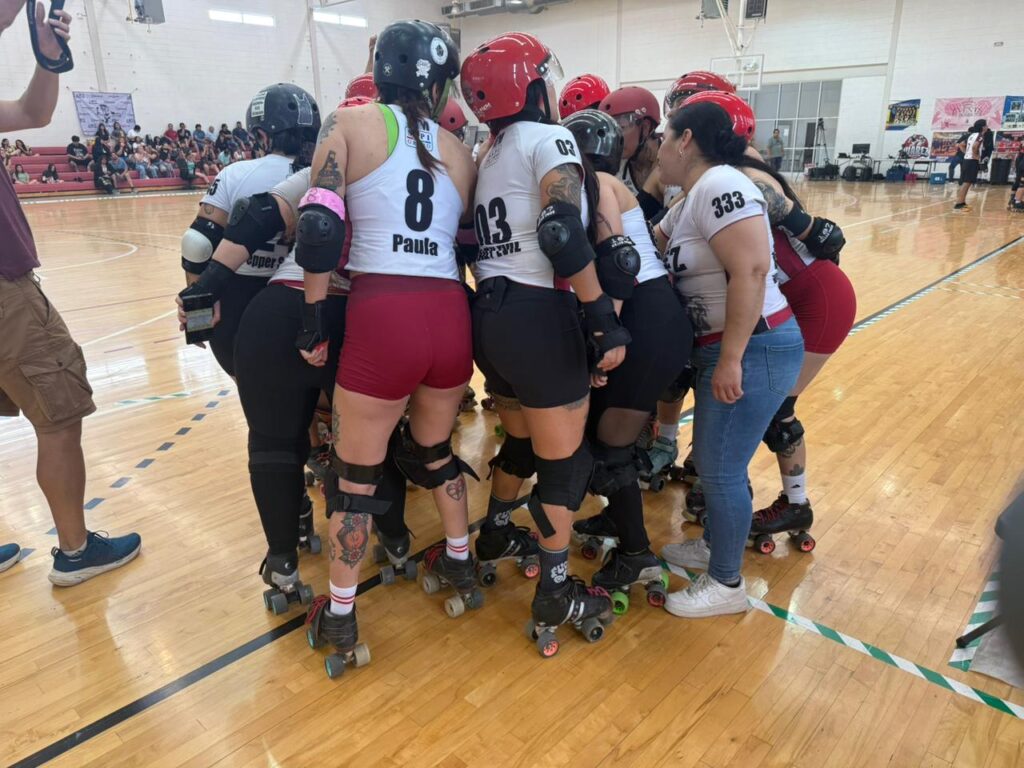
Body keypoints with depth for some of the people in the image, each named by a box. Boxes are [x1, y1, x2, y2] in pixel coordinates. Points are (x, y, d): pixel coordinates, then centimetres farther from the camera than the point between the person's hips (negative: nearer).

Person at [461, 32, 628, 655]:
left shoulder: (489, 156, 19)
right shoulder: (549, 139, -6)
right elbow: (564, 235, -20)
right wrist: (605, 317, -20)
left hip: (489, 315, 8)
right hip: (539, 317, -8)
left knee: (522, 440, 26)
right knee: (565, 458, 4)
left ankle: (496, 531, 45)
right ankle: (556, 596, 14)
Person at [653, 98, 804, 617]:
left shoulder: (718, 186, -18)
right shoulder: (691, 199, 14)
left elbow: (751, 271, -26)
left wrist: (731, 360, -26)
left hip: (752, 351, -9)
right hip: (723, 349, 9)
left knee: (720, 468, 0)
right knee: (715, 461, 19)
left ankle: (727, 585, 17)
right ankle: (716, 545, 38)